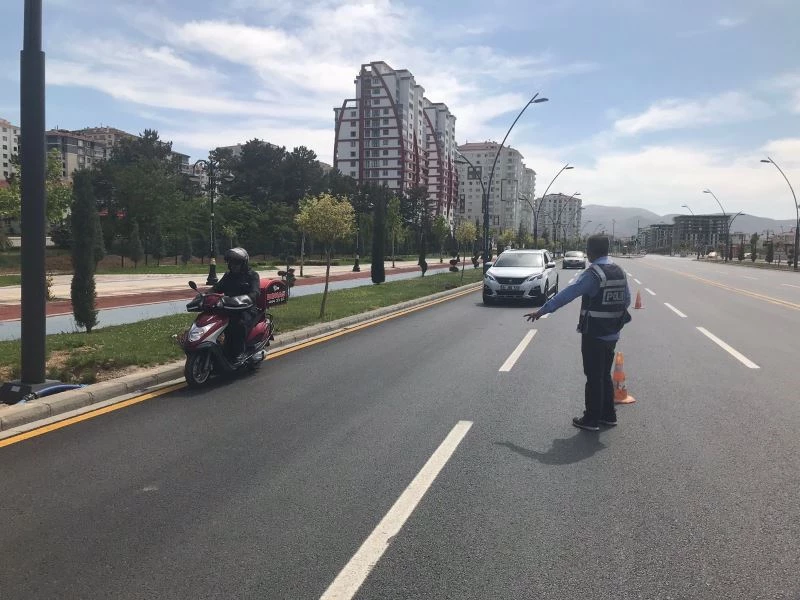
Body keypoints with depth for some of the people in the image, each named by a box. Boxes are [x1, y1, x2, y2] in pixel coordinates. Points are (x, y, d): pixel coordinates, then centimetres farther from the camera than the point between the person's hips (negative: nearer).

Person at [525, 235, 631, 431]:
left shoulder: (594, 273, -18)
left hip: (594, 335, -8)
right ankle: (608, 415, 27)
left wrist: (542, 311, -19)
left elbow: (567, 294, -21)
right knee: (605, 375, 19)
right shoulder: (620, 272, 6)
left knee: (594, 378, 1)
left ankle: (591, 419, 9)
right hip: (612, 334, 8)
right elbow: (626, 299, 13)